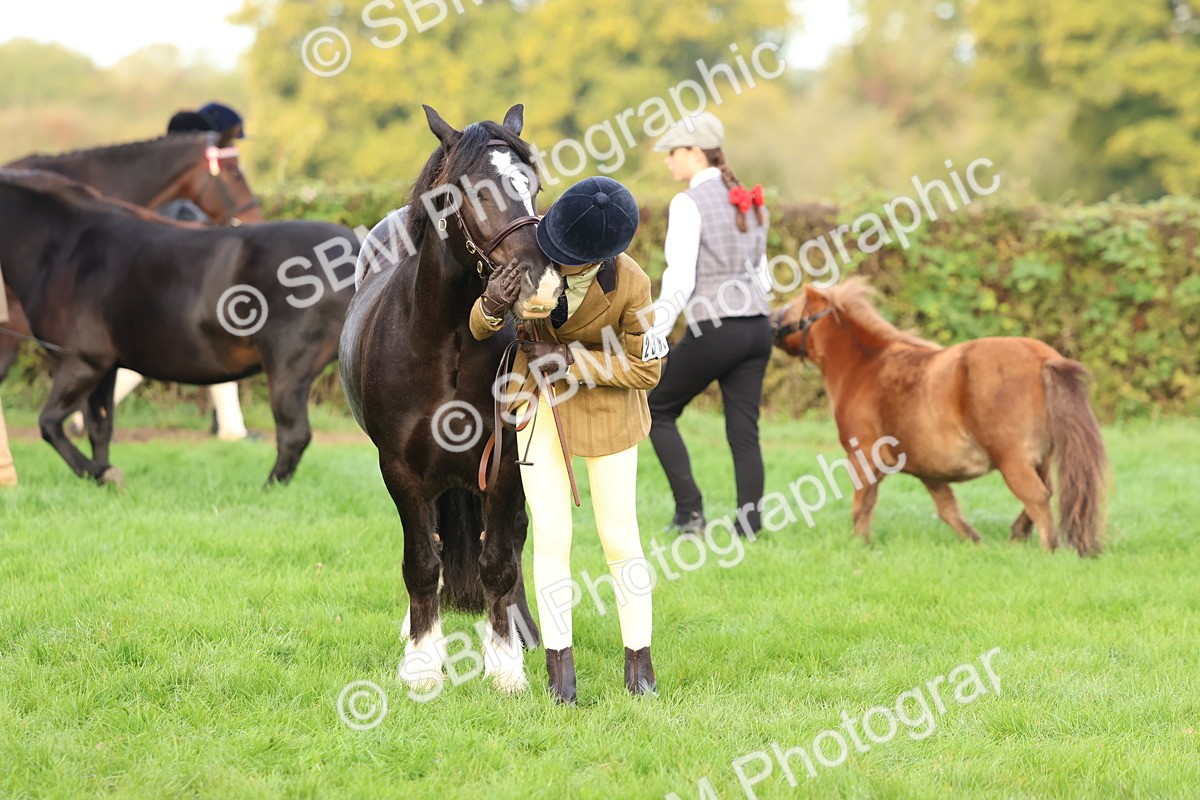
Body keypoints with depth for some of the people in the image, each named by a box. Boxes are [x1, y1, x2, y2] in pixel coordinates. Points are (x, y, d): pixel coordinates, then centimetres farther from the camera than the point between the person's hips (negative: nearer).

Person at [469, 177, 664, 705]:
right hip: (537, 399, 2)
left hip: (603, 404, -2)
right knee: (550, 536, 1)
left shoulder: (631, 285, -27)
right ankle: (559, 662, 10)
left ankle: (639, 658, 18)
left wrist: (572, 360, -25)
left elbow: (645, 368, -14)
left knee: (619, 536, 4)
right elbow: (480, 329, -8)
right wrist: (492, 306, -33)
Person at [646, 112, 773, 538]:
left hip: (713, 330, -7)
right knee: (744, 431, 8)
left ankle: (689, 510, 3)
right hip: (757, 327, 7)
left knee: (658, 410, 12)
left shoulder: (688, 203, -10)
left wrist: (652, 337, -16)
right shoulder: (750, 202, 13)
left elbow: (679, 280, -17)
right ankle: (749, 530, 4)